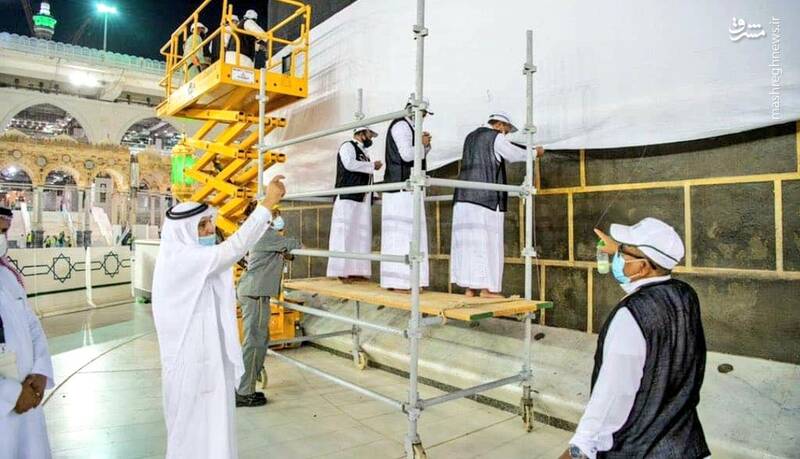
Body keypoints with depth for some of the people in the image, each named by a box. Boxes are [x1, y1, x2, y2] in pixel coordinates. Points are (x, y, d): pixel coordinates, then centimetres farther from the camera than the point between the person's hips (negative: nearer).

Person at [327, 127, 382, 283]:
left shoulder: (363, 152, 25)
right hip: (348, 197, -8)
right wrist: (372, 165, -7)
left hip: (362, 200, 8)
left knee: (360, 235, 2)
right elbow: (349, 164, -17)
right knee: (345, 233, -9)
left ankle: (355, 271, 2)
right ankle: (342, 272, -9)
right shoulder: (348, 146, 2)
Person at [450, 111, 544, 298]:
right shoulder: (496, 138, -2)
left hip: (464, 198, 7)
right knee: (488, 242, -2)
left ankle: (469, 287, 6)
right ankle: (487, 288, 1)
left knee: (467, 240, 5)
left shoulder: (471, 136, 20)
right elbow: (516, 154, 9)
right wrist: (536, 151, 29)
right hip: (487, 197, -7)